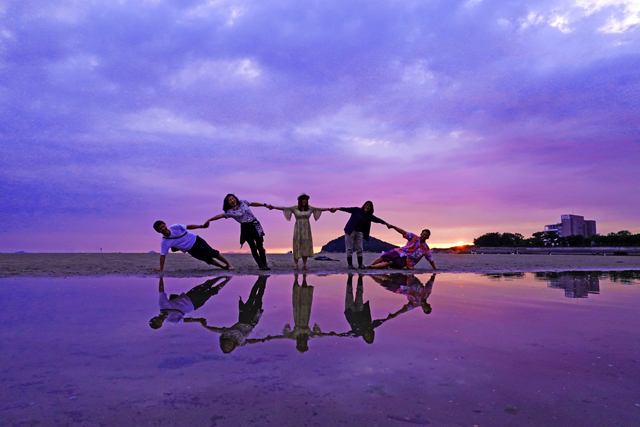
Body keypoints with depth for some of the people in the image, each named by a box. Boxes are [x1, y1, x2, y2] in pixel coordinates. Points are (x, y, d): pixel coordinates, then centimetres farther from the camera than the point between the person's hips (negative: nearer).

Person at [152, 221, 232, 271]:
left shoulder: (174, 227, -19)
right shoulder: (164, 243, -17)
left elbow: (188, 227, -8)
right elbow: (162, 255, -13)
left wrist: (201, 226, -9)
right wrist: (161, 268, -17)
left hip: (196, 240, 0)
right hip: (191, 250, 0)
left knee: (212, 253, 0)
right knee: (208, 260, 3)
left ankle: (228, 263, 16)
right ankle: (223, 267, 21)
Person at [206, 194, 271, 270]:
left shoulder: (243, 202, 6)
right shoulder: (230, 212, -3)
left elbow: (252, 203, 18)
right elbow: (220, 215, -12)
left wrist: (264, 205, 23)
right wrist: (209, 220, -24)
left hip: (255, 225, 2)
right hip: (246, 227, -2)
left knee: (260, 246, -2)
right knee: (253, 247, -7)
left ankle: (265, 264, 4)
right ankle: (261, 265, -1)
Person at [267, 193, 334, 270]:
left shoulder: (310, 208, 6)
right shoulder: (295, 208, -1)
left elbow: (320, 209, 8)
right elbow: (284, 208, -7)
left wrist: (329, 209, 2)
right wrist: (273, 207, -15)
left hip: (306, 229, 2)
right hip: (298, 229, -2)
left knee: (306, 246, 1)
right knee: (297, 245, -3)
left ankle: (304, 265, 8)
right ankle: (296, 265, 3)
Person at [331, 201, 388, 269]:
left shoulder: (370, 216, 11)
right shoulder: (357, 210, -1)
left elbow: (378, 220, 20)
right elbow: (347, 209, -8)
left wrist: (386, 223, 23)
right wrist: (338, 208, -17)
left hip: (360, 233, 4)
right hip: (351, 231, -3)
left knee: (360, 249, 1)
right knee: (349, 248, -3)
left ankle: (360, 264, 7)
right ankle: (350, 264, 2)